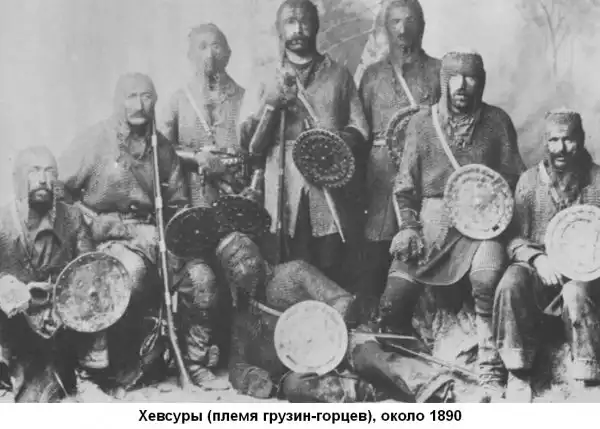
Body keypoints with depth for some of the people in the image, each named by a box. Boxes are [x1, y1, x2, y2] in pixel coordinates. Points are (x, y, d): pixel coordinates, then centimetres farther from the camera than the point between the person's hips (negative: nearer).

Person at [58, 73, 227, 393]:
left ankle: (196, 363, -1)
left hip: (151, 235, 5)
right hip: (108, 239, -4)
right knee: (132, 274, -35)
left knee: (201, 275, -18)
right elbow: (60, 192, -8)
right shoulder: (96, 141, -4)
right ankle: (121, 370, -16)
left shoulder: (162, 148, 10)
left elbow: (177, 204, 17)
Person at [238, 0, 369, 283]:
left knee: (329, 273, -3)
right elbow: (251, 145, 5)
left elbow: (360, 129, 8)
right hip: (284, 193, 0)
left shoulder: (338, 75, 13)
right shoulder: (268, 81, 13)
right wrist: (271, 102, -9)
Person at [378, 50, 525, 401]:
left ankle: (492, 377, -16)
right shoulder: (422, 123, 9)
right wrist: (408, 226, -4)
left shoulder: (497, 121, 7)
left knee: (488, 284, -33)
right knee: (393, 305, -15)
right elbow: (406, 185, 10)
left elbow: (514, 180, 9)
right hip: (431, 220, 2)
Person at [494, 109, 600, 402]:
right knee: (512, 283, -30)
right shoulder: (530, 180, 5)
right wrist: (537, 258, -17)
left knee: (576, 294, -35)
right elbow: (515, 237, 2)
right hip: (539, 266, 2)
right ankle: (518, 372, -19)